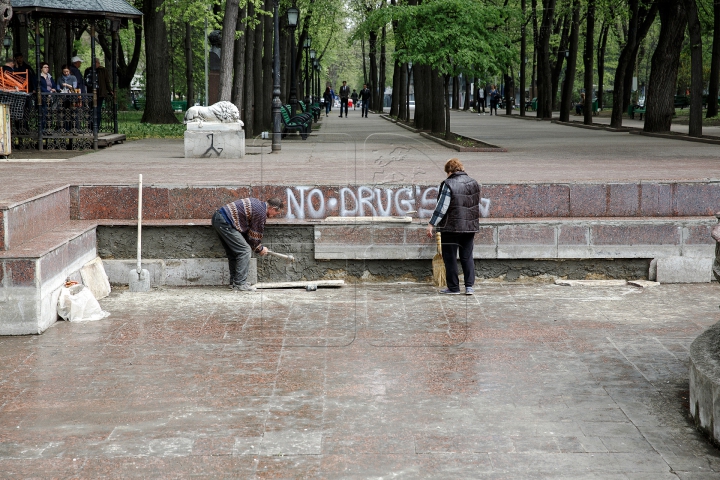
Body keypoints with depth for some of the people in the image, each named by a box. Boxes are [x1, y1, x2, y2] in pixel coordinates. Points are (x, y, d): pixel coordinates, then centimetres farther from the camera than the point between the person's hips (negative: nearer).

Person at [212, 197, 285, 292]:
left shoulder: (258, 204, 18)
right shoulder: (261, 212, -13)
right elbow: (254, 236, -5)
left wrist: (258, 247, 21)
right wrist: (260, 249, 12)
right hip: (225, 222, -11)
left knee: (233, 252, 18)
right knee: (245, 251, -9)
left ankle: (234, 282, 23)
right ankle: (240, 284, -9)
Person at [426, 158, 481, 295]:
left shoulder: (448, 184, -14)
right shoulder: (474, 183, 7)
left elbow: (441, 207, -16)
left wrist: (432, 224, -10)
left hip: (451, 227, -6)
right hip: (470, 227, 6)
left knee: (450, 258, 4)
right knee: (467, 257, 12)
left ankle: (453, 287, 7)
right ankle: (469, 286, 5)